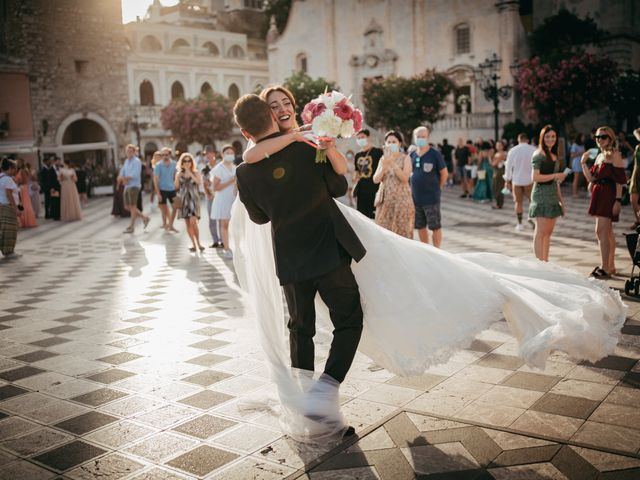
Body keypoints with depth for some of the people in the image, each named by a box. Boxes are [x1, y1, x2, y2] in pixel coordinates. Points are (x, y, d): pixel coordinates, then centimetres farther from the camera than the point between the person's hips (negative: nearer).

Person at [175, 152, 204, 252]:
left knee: (193, 222, -16)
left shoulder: (195, 172, 3)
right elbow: (176, 187, 1)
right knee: (188, 224, 4)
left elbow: (199, 182, -16)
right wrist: (178, 176, -8)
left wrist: (190, 173, -15)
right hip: (184, 200, 3)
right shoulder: (179, 174, 9)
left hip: (194, 199, -3)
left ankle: (198, 243, -5)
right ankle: (193, 244, 13)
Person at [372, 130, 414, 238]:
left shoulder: (405, 158, 0)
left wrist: (392, 163, -20)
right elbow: (375, 180, 3)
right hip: (385, 199, 4)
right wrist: (384, 166, -12)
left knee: (401, 231, -5)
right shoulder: (383, 159, 12)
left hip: (401, 199, -4)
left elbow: (405, 178, -14)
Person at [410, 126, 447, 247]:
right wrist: (413, 188, 9)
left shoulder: (434, 154, -7)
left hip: (431, 197, -5)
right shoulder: (412, 155, 7)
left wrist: (437, 187, 1)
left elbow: (444, 173, -3)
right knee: (420, 226, 12)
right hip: (415, 197, 5)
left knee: (435, 226, 0)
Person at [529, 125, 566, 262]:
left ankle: (545, 262, 14)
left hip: (553, 196, 8)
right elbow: (535, 177, -16)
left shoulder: (554, 156, 18)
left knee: (548, 232, 9)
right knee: (540, 232, -9)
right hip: (542, 195, -8)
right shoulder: (538, 155, -7)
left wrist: (561, 199, 19)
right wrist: (556, 175, -15)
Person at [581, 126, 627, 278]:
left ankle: (605, 269, -13)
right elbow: (591, 178, 13)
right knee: (607, 233, 14)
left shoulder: (615, 155, -8)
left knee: (601, 231, -14)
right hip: (599, 195, 9)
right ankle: (610, 266, 23)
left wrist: (618, 200, -19)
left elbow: (620, 180, -13)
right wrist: (583, 163, 2)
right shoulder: (599, 156, 16)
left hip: (609, 196, -9)